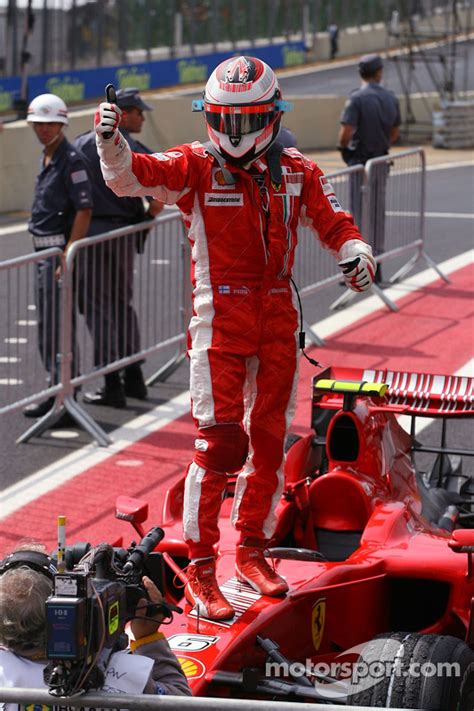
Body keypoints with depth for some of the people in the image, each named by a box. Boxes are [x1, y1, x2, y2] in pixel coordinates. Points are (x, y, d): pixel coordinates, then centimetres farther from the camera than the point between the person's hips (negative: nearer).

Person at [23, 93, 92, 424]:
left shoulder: (71, 159, -14)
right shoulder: (47, 159, 15)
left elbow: (84, 211, -19)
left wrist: (67, 259, -23)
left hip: (60, 252, -10)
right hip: (44, 252, 10)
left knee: (58, 331, -9)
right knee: (46, 329, 16)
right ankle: (55, 394, 26)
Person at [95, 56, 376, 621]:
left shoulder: (296, 174, 6)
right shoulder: (196, 167, -5)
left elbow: (335, 224, 10)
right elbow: (132, 176, -18)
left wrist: (356, 254, -11)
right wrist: (110, 141, -38)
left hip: (278, 322, 4)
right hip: (220, 321, -4)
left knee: (269, 439, 11)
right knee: (219, 442, -9)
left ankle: (252, 551, 27)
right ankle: (200, 569, -2)